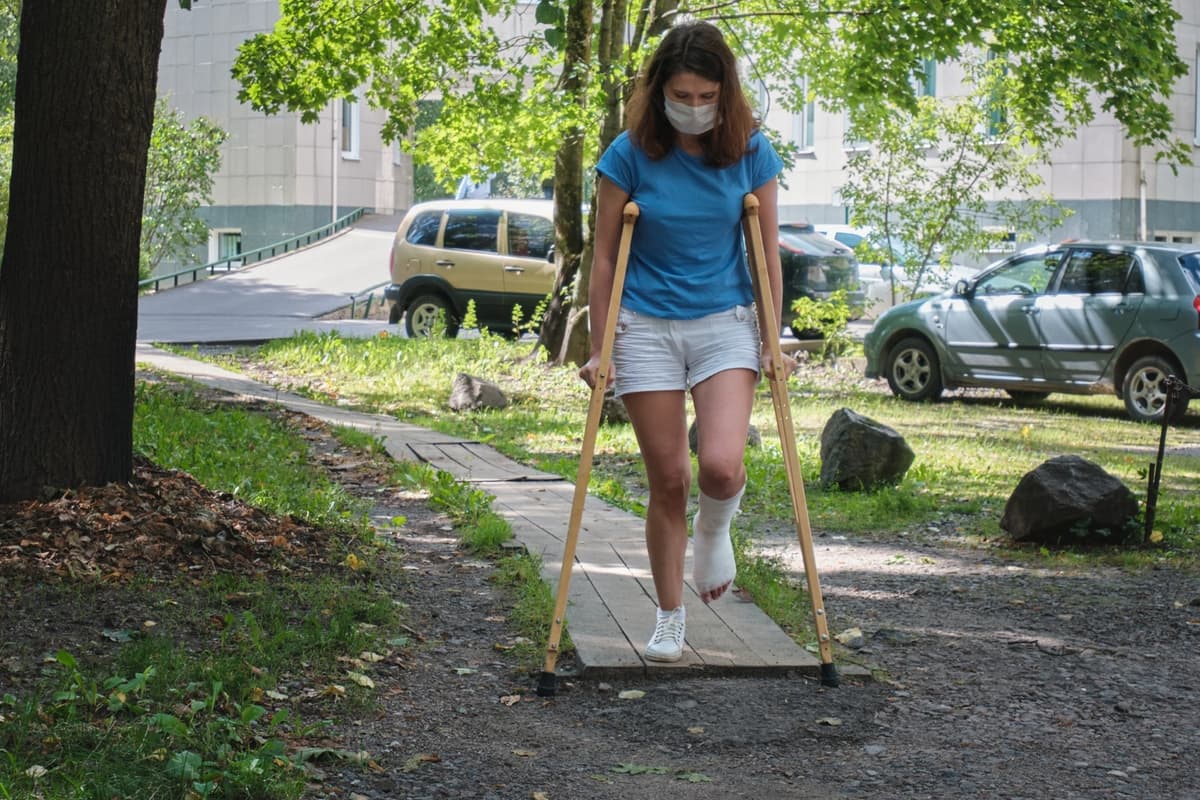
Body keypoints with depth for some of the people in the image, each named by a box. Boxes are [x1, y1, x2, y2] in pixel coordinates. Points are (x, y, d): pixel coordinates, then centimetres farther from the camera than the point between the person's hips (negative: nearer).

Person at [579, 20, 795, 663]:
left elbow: (767, 252, 4)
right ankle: (669, 617, 18)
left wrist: (772, 340, 3)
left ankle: (714, 528, 17)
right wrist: (598, 349, -1)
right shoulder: (630, 155, -9)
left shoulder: (750, 152, -5)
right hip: (646, 328, 0)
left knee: (721, 467, -19)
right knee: (667, 481, 2)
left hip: (725, 324, 0)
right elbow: (604, 257, -1)